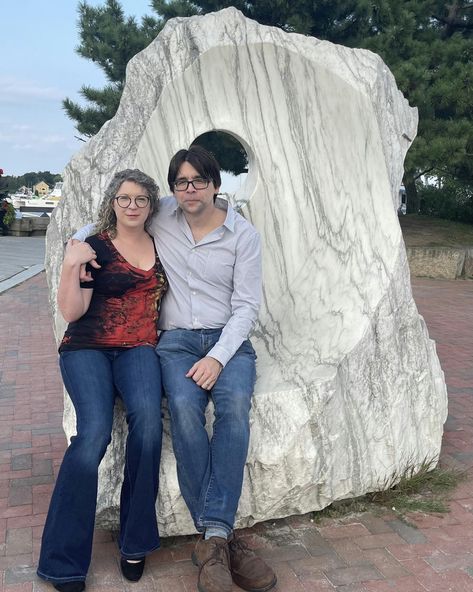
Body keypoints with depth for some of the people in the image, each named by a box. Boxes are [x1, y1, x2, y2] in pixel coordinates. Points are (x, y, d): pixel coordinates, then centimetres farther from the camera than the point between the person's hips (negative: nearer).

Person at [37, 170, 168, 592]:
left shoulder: (162, 247, 14)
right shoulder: (95, 247, 2)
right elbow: (71, 312, -6)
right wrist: (71, 264, -17)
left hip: (139, 350, 3)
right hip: (88, 348, -2)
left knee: (148, 417, -29)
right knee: (94, 433, -27)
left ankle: (135, 542, -13)